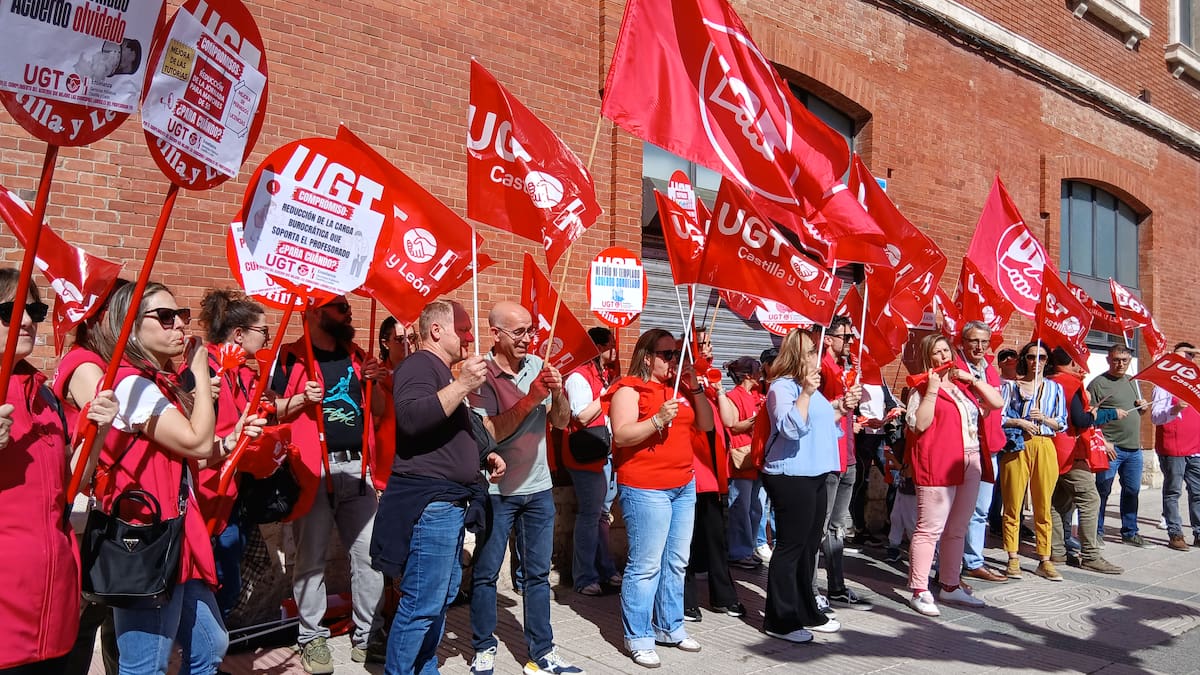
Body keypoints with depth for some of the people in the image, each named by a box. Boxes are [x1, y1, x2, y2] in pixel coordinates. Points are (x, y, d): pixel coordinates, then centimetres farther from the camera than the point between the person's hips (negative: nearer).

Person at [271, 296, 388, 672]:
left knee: (370, 554, 4)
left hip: (355, 467, 5)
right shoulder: (291, 357, 0)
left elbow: (379, 411, 17)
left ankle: (367, 636, 16)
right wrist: (302, 399, -17)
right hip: (311, 469, -4)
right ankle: (312, 638, 18)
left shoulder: (356, 356, 16)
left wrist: (373, 383, 0)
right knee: (311, 559, 2)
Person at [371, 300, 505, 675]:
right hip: (428, 501, -11)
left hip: (450, 502, 11)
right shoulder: (420, 365, -11)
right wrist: (462, 386, -30)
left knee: (443, 595, 16)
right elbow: (411, 418, -30)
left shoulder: (444, 371, 20)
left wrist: (485, 455, 18)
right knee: (422, 602, -8)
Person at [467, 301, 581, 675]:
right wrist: (531, 398, -26)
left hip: (538, 487, 4)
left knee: (538, 573, 10)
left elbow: (561, 422, 2)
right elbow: (491, 432, -20)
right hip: (495, 490, -4)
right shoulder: (481, 373, -12)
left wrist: (558, 392, -16)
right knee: (485, 573, 7)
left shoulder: (537, 365, 2)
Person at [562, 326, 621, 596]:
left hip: (608, 454, 9)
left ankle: (605, 570, 24)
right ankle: (585, 578, 7)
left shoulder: (605, 375, 15)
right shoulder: (578, 377, -12)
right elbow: (583, 417, -20)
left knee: (602, 513, 14)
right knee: (590, 516, -3)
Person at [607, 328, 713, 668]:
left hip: (684, 486, 8)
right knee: (646, 565, -5)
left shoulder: (679, 387, 15)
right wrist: (657, 420, -26)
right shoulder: (629, 389, -6)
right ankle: (638, 637, 6)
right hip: (645, 489, -7)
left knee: (676, 562, 13)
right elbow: (621, 435, -16)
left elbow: (706, 425, 11)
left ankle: (670, 626, 25)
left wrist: (695, 388, 1)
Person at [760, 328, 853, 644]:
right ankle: (780, 620, 5)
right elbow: (791, 427, -27)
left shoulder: (809, 386, 16)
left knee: (809, 546, 16)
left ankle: (806, 611, 28)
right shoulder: (782, 387, -13)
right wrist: (806, 393, -30)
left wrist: (840, 409, 11)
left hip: (816, 476, 10)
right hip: (791, 478, -10)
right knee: (790, 547, -4)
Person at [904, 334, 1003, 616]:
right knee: (930, 529, -7)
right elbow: (919, 424, -14)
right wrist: (932, 390, -17)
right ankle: (919, 591, -2)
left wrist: (973, 379, 1)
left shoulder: (965, 384, 16)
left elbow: (997, 402, 9)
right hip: (936, 466, -7)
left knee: (957, 530, 14)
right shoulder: (922, 389, -2)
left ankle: (950, 586, 25)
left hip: (969, 465, 7)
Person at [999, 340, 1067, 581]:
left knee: (1043, 507, 4)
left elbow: (1062, 424, 11)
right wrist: (1020, 422, -13)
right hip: (1016, 447, -2)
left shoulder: (1055, 388, 13)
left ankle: (1044, 561, 11)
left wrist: (1044, 418, -7)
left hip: (1045, 447, 2)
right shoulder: (1011, 386, 7)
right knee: (1013, 505, -1)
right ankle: (1013, 559, 7)